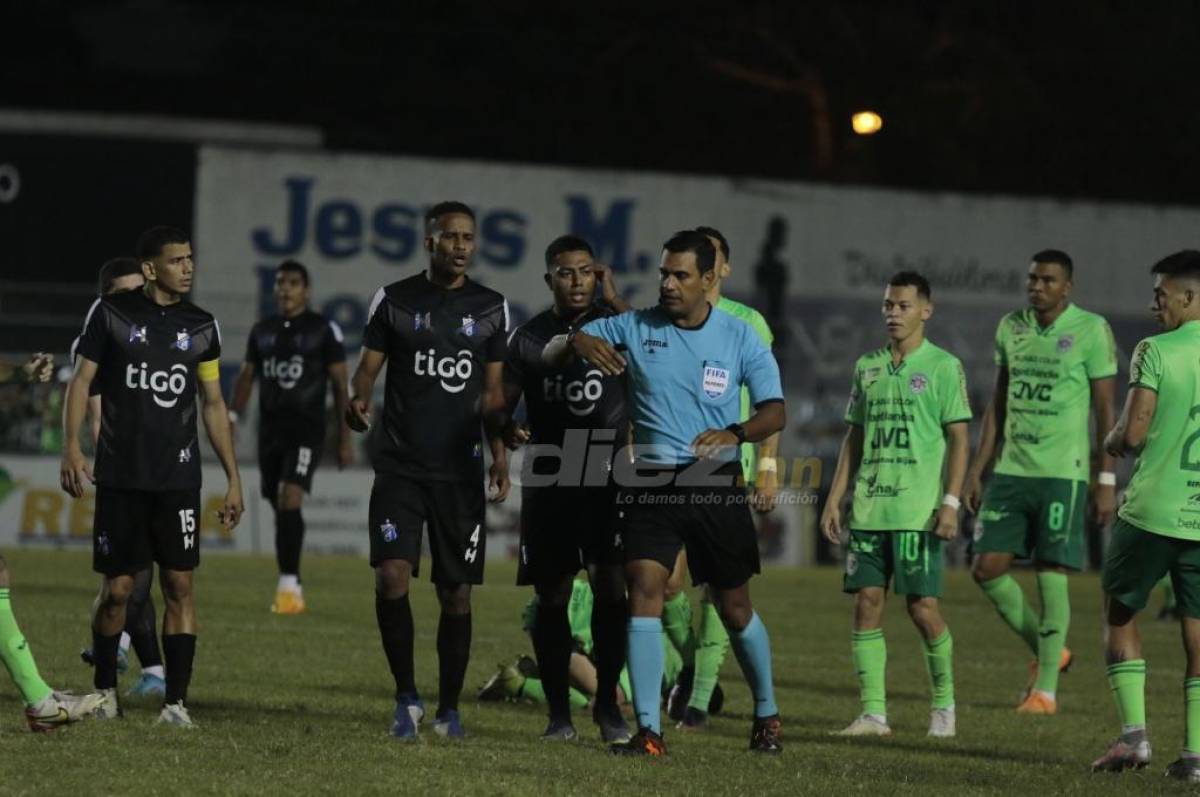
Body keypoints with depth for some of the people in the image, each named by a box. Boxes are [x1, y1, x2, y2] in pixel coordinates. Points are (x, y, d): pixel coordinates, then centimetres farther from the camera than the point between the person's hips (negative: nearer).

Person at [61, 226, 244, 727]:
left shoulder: (200, 326, 8)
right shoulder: (111, 314, 0)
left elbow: (213, 405, 14)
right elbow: (81, 380, 2)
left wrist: (233, 478, 11)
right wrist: (71, 447, -11)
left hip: (177, 476, 2)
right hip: (120, 476, -2)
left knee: (180, 584, -5)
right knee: (117, 588, 1)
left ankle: (175, 700, -2)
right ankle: (104, 690, 21)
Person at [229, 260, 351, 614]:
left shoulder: (324, 330, -2)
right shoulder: (262, 331, 12)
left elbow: (339, 385, -1)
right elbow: (246, 376, 14)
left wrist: (345, 439, -4)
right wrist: (232, 416, -2)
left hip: (306, 430, -5)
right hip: (270, 430, 5)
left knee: (290, 500, -21)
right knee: (280, 507, 10)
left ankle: (288, 584, -21)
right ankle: (292, 587, 21)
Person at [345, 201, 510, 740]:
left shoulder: (491, 309, 7)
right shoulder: (394, 301, 2)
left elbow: (493, 391, 13)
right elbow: (368, 367, 3)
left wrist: (499, 450, 2)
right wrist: (357, 401, -19)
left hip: (460, 471, 2)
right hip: (400, 467, -2)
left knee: (456, 592, 4)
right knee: (391, 577, -17)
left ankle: (449, 709, 17)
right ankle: (406, 697, 0)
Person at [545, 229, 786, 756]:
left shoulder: (741, 338, -2)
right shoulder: (634, 328, 1)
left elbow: (774, 411, -6)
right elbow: (550, 355, 3)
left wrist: (735, 433, -27)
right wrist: (578, 342, -22)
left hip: (717, 485, -1)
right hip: (650, 484, 1)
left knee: (735, 608, 7)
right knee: (643, 592, -15)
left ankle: (766, 716, 29)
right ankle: (648, 731, -13)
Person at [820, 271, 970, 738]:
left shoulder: (942, 367, -1)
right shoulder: (867, 367, 13)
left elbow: (959, 439, -3)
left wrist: (951, 502, -12)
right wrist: (835, 499, 11)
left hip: (918, 509, -5)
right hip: (868, 507, 5)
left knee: (923, 607, -5)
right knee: (867, 603, -1)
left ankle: (944, 702, 14)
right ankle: (873, 713, 1)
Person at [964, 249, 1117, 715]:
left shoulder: (1091, 330, -6)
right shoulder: (1011, 328, 11)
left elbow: (1105, 410, -5)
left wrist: (1107, 480, -9)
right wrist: (977, 470, 12)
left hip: (1062, 473, -6)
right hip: (1011, 469, 6)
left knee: (1051, 575, -5)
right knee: (987, 568, 0)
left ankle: (1046, 687, 3)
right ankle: (1047, 652, 20)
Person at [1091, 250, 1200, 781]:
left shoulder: (1156, 352, -9)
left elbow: (1133, 433, -13)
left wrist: (1112, 442, 9)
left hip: (1152, 511, -4)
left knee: (1120, 613, 13)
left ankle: (1133, 733, 3)